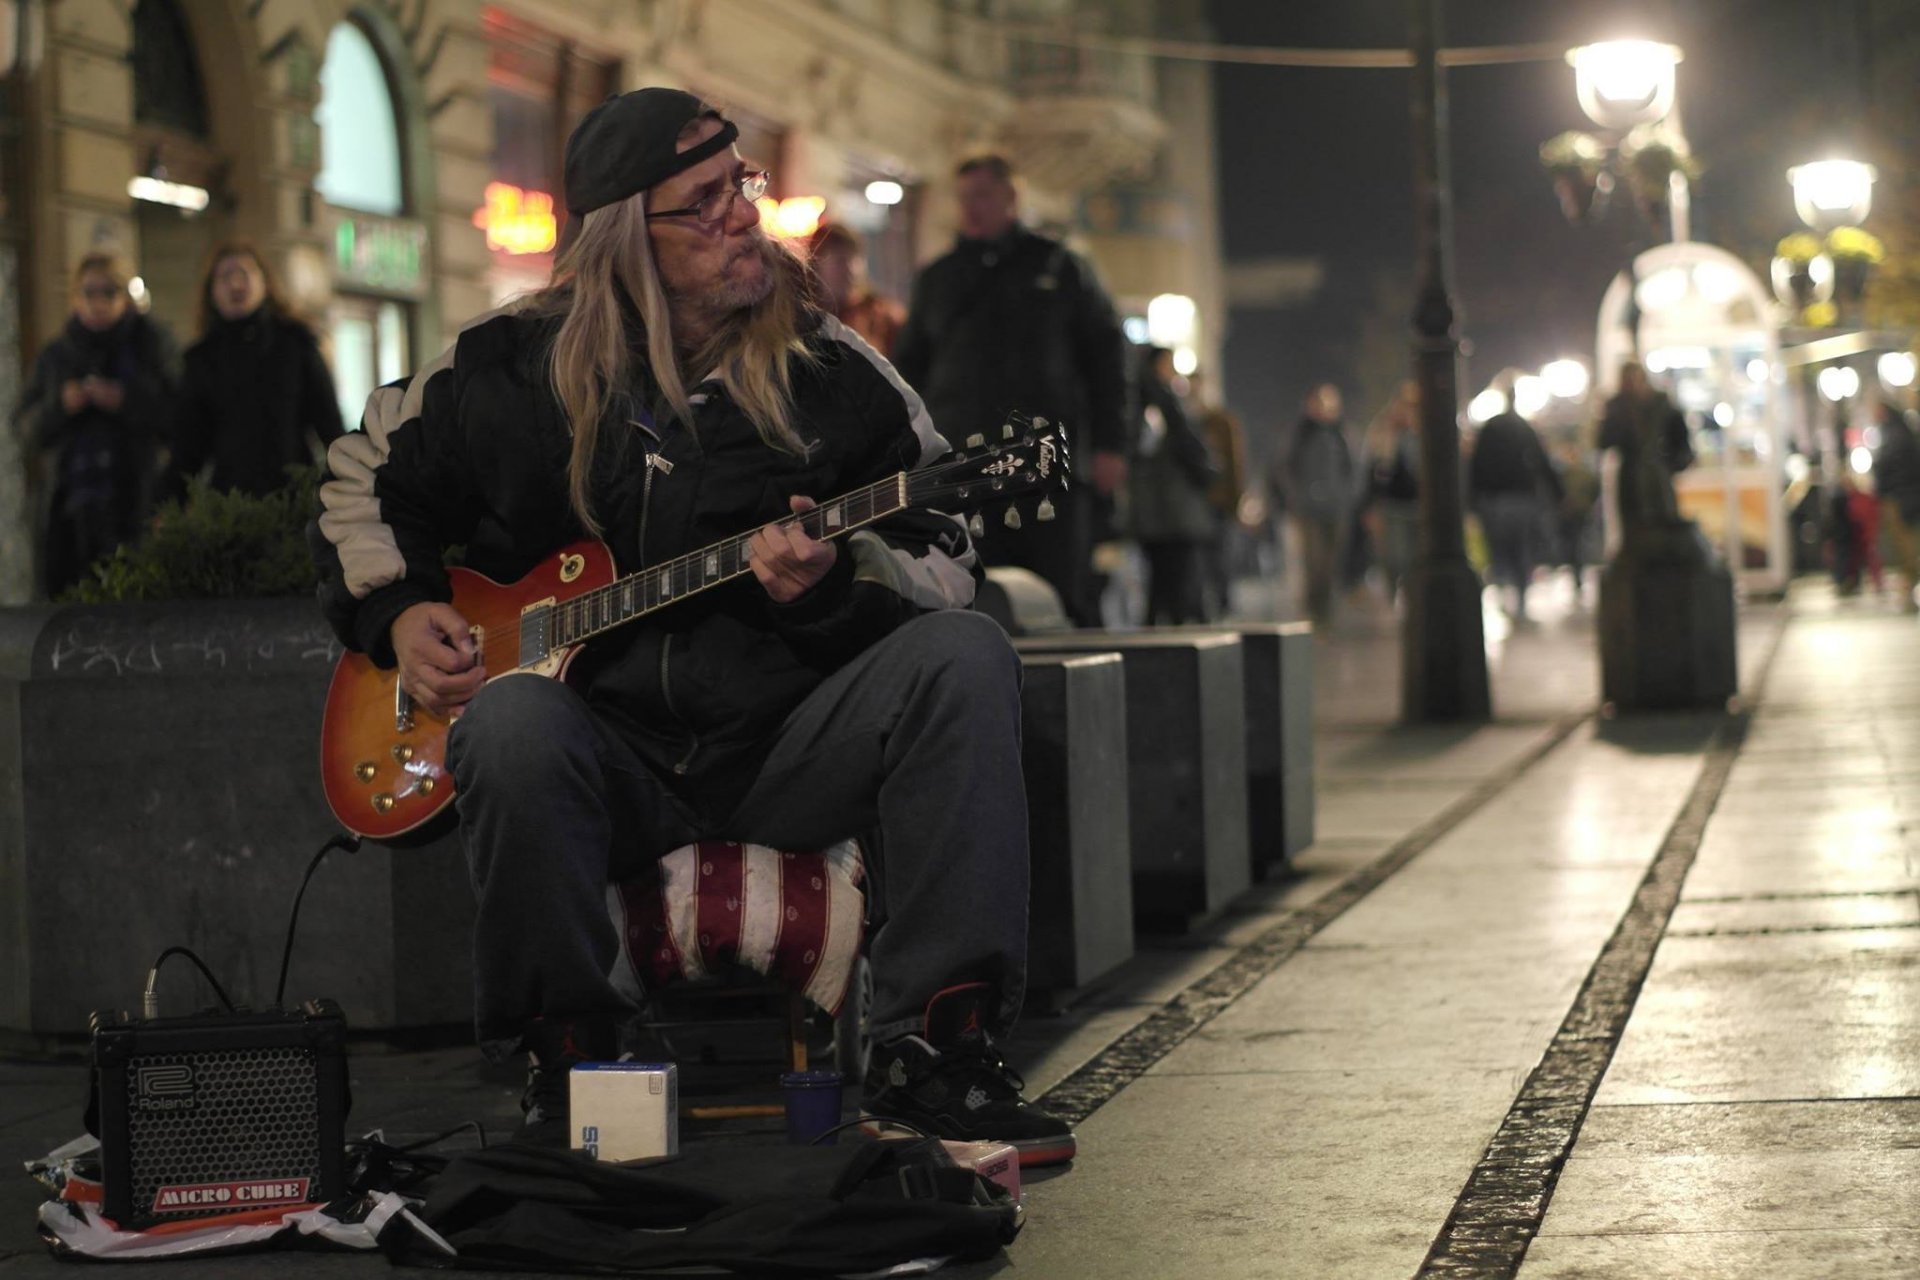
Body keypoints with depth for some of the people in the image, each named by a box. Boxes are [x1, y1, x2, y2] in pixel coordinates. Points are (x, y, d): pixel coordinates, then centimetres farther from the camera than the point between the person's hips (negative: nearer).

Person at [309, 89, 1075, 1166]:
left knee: (965, 658, -26)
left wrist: (836, 581, -19)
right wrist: (398, 612, 4)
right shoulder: (513, 372, 3)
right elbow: (362, 474, 20)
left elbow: (946, 570, 1)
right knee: (513, 727, -36)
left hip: (788, 751, 1)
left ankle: (934, 1050, -24)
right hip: (609, 763, -1)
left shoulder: (837, 377, 2)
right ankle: (567, 1061, -13)